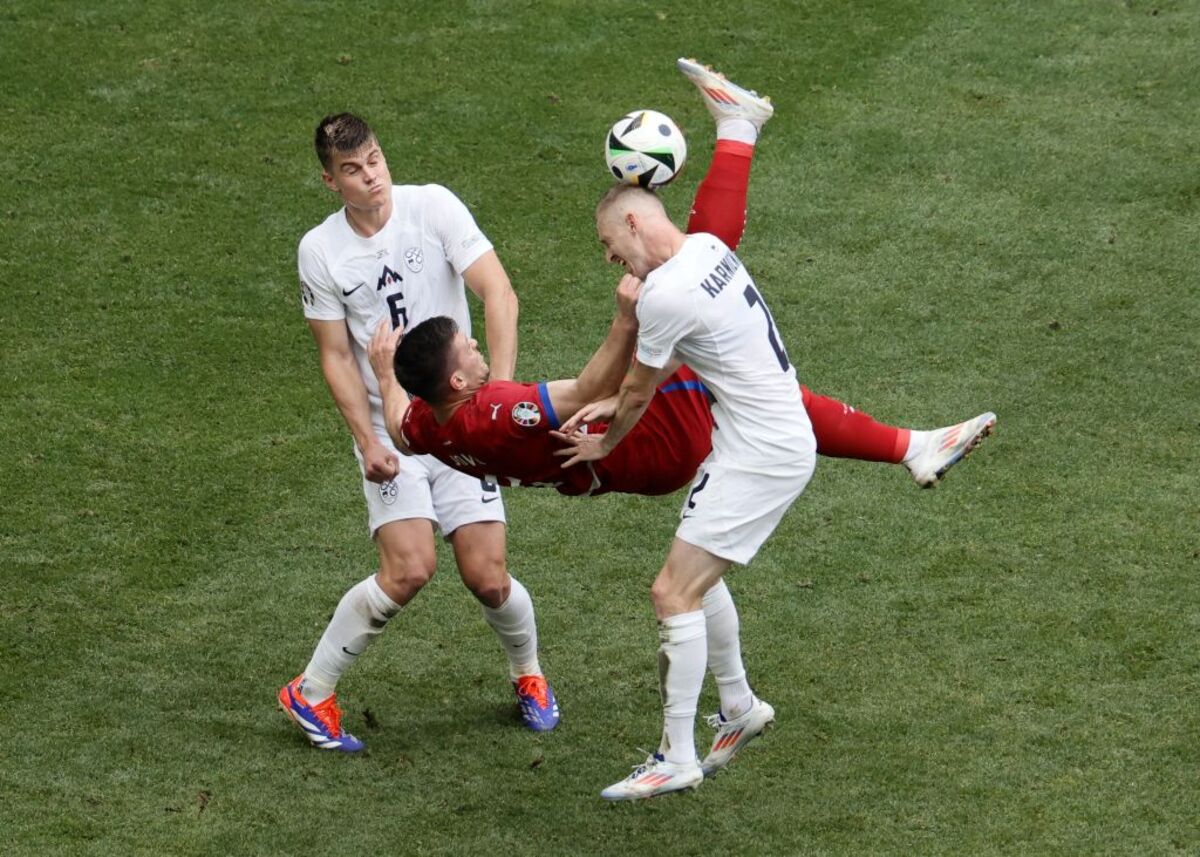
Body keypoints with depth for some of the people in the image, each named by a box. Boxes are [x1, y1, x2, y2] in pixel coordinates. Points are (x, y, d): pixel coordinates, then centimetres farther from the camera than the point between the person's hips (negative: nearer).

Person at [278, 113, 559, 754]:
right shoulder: (320, 252, -3)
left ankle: (528, 676, 27)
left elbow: (498, 294, -12)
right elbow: (336, 357, 1)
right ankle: (311, 693, -1)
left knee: (487, 576, -5)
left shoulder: (433, 207, -7)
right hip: (391, 431, -1)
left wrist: (500, 388, -24)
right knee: (409, 568, -18)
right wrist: (368, 442, -11)